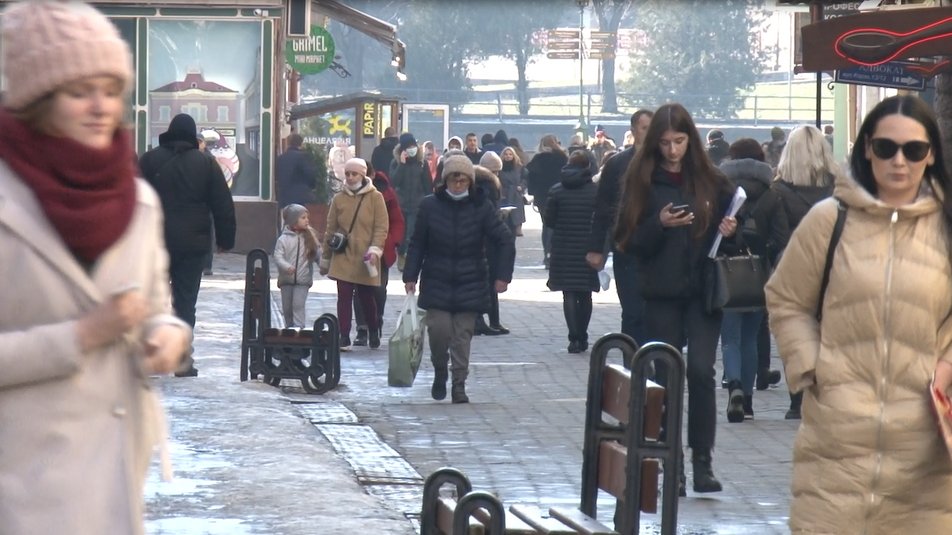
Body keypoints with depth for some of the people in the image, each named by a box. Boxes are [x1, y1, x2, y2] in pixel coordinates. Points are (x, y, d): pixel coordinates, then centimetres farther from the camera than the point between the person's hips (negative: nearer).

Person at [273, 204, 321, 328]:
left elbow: (318, 256, 3)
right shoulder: (284, 239, -5)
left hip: (302, 280, 0)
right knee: (287, 308, 11)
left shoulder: (309, 238, 2)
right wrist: (286, 267, -30)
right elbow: (278, 256, -13)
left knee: (298, 304, -14)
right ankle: (289, 328, 27)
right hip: (286, 279, 0)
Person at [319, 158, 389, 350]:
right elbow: (331, 230, 10)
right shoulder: (338, 199, 6)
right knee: (344, 297, -4)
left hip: (365, 260, -2)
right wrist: (325, 258, 12)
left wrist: (375, 250, -19)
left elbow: (382, 227, -6)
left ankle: (373, 333, 29)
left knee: (366, 298, 8)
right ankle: (344, 338, 0)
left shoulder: (375, 197, -2)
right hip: (343, 258, 2)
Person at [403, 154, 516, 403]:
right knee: (439, 329, -10)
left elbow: (505, 241, 0)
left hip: (470, 284, 0)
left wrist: (503, 275, -8)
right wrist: (410, 275, 0)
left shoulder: (481, 207, -2)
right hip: (437, 282, 0)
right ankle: (440, 371, 17)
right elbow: (417, 243, 5)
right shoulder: (430, 205, -1)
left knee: (463, 334, 1)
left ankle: (459, 385, 9)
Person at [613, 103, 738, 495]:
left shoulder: (712, 182, 6)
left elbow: (728, 224, 16)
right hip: (662, 294, 0)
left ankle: (702, 460, -6)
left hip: (703, 291, 0)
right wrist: (660, 224, -16)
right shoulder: (643, 182, 3)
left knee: (701, 370, -13)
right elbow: (629, 241, 0)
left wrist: (730, 231, -7)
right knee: (665, 376, 3)